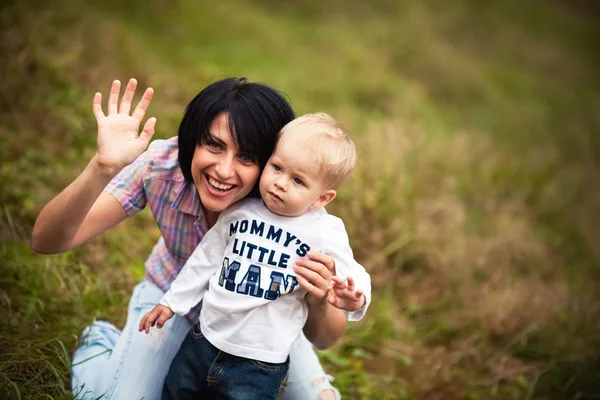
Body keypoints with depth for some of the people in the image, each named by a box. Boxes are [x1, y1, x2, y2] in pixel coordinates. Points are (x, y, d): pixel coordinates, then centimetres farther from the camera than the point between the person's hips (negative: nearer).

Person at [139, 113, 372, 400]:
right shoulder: (240, 211, -1)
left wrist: (353, 298, -31)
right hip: (203, 341, 5)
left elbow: (351, 276, -7)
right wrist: (172, 302, 15)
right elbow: (206, 258, 10)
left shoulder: (326, 233, -13)